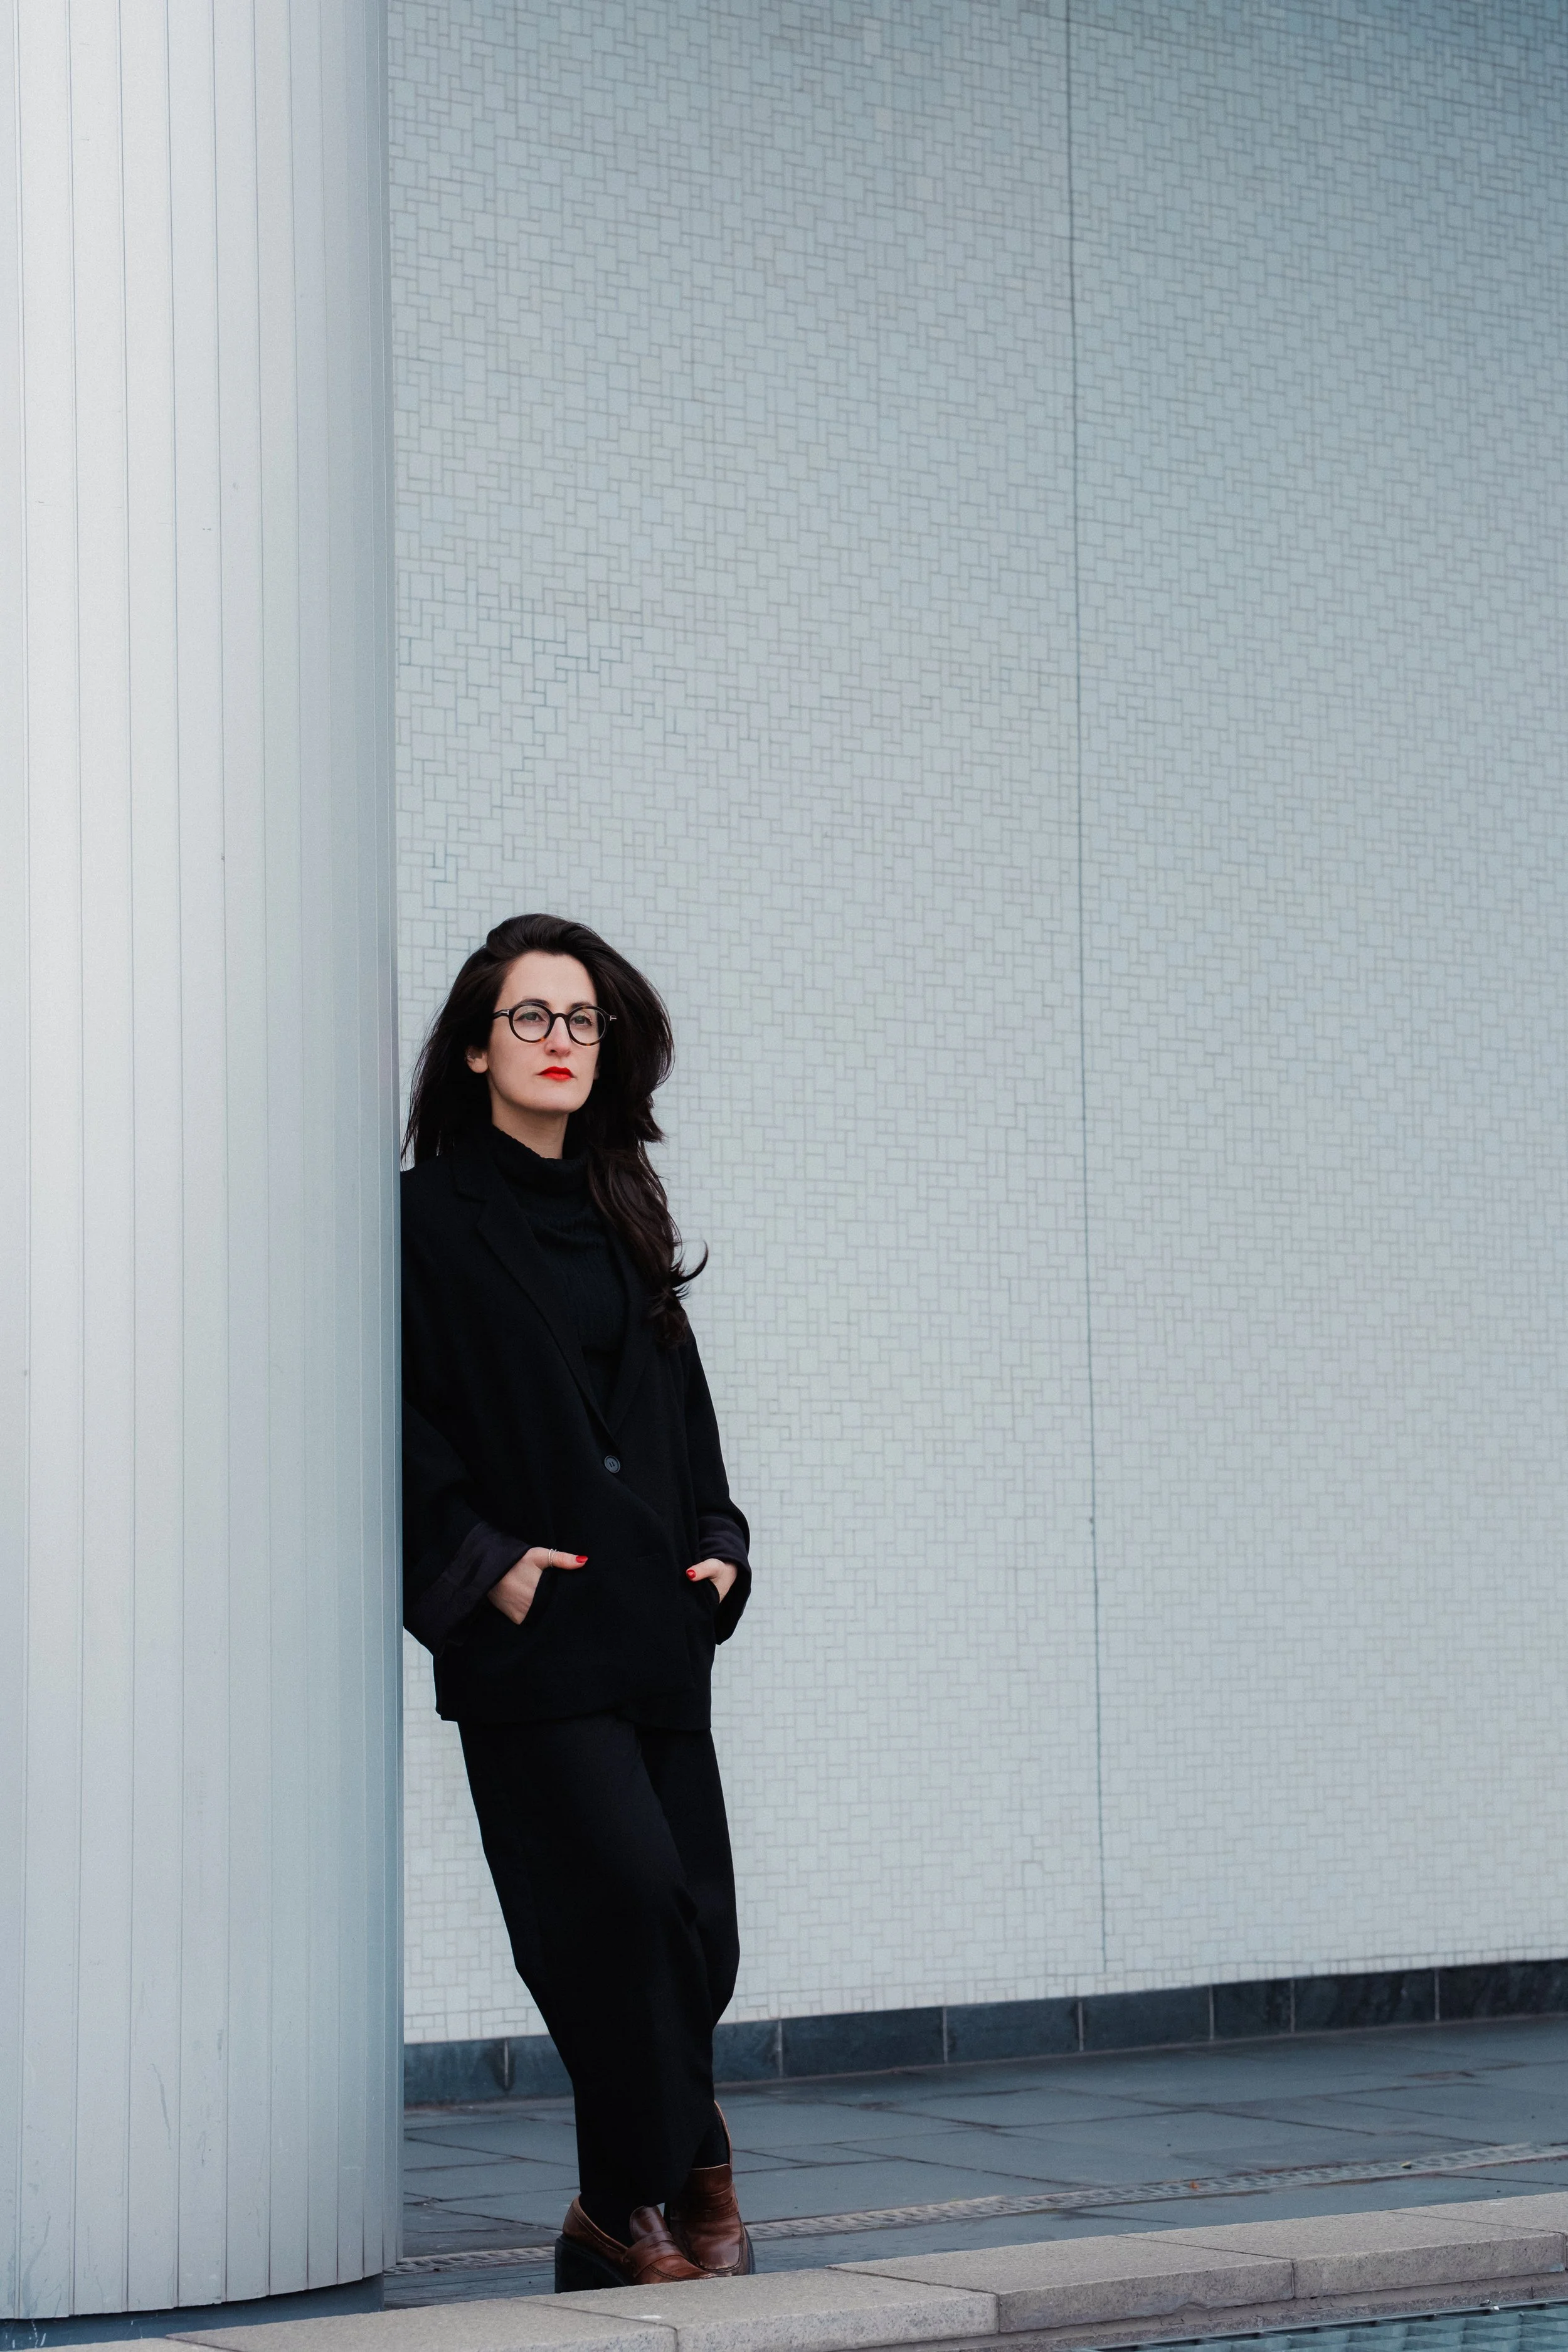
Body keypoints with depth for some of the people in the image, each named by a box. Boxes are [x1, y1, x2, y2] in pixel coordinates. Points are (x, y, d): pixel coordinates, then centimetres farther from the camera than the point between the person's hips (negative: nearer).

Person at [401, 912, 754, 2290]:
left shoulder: (621, 1222, 18)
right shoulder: (431, 1221, -1)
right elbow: (401, 1426, -5)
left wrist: (716, 1548, 9)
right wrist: (479, 1562, -13)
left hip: (656, 1629, 6)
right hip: (530, 1639, -6)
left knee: (696, 1928, 2)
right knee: (626, 1896, -14)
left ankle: (628, 2207, 18)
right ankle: (634, 2209, -2)